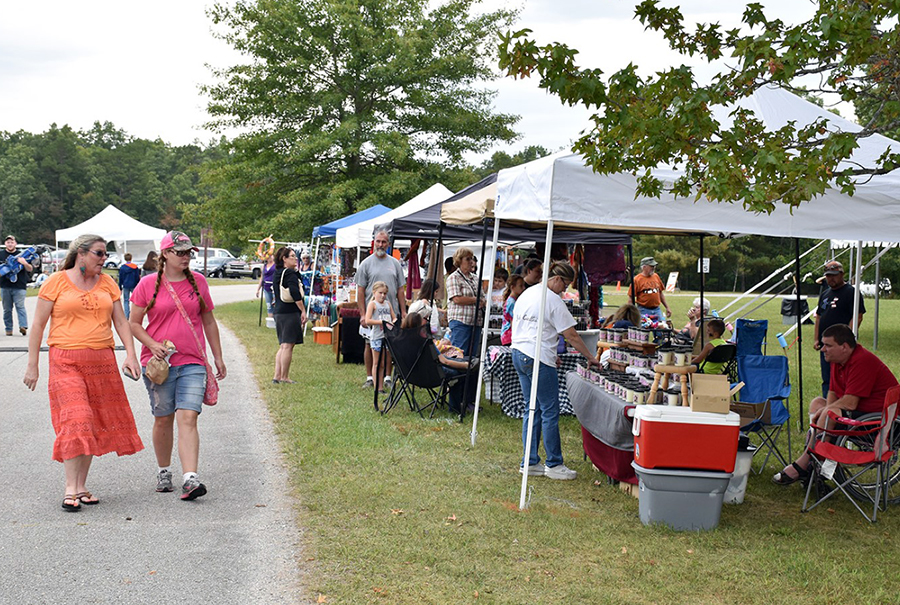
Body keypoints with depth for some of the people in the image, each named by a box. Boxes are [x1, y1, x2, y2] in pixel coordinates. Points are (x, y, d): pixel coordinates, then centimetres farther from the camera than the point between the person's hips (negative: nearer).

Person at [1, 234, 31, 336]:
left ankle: (23, 326, -23)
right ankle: (8, 329, 10)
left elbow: (30, 269, 6)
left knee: (20, 306, -13)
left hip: (19, 286, -2)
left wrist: (24, 263, -14)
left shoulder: (21, 255, 10)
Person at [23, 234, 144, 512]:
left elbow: (121, 322, 12)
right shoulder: (56, 282, -1)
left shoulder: (107, 283, 11)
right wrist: (32, 365, -2)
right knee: (76, 421, -15)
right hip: (66, 361, -4)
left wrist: (130, 354, -2)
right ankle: (71, 490, -11)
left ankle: (81, 486, 15)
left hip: (103, 362, 5)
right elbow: (38, 325, 1)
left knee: (94, 425, 6)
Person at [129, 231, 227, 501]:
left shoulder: (198, 281, 8)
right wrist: (153, 345, -12)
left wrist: (218, 357, 16)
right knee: (163, 418, 9)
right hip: (159, 363, -1)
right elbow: (134, 323, 5)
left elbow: (209, 321, 16)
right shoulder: (148, 284, 0)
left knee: (188, 418, -11)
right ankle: (164, 471, 29)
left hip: (192, 362, 1)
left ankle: (190, 479, -18)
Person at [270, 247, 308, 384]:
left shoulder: (277, 274, 15)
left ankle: (277, 376, 11)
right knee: (288, 345, -4)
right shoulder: (291, 274, -12)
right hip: (291, 313, -9)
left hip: (279, 312, 9)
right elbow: (296, 294, -21)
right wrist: (303, 311, -17)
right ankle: (284, 377, -1)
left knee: (283, 346, 14)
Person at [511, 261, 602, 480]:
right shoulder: (553, 301, -12)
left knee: (533, 410, 14)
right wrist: (590, 358, -1)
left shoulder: (526, 294, 14)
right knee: (550, 411, -1)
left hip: (518, 354, 9)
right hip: (539, 359, -9)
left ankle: (529, 462, 16)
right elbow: (571, 336, -11)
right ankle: (554, 464, 4)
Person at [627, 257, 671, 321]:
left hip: (656, 309, 5)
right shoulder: (637, 279, -6)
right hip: (644, 311, -5)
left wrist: (667, 307, 18)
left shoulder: (656, 276, 11)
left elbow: (661, 293, 19)